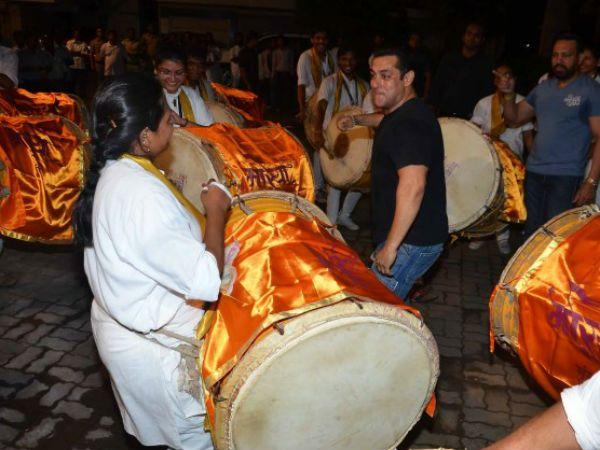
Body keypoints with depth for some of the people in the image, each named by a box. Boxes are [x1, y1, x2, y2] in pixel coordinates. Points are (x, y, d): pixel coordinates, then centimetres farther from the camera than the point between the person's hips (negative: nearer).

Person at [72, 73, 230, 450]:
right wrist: (216, 212, -21)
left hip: (122, 327, 9)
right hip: (151, 346, -9)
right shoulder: (142, 195, -33)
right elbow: (206, 280, -33)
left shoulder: (112, 172, -2)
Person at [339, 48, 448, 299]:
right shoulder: (402, 113, 10)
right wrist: (357, 120, 28)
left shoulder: (411, 124, -24)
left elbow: (412, 185, -36)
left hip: (412, 242, -10)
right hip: (413, 238, 11)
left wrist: (391, 246, -35)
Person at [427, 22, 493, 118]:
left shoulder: (485, 64, 5)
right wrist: (432, 107, 1)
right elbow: (436, 85, 13)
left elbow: (486, 93, 1)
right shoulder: (448, 58, 13)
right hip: (443, 114, 2)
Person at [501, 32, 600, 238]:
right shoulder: (543, 88, 12)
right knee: (531, 234, 14)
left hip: (566, 177, -5)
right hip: (534, 173, 6)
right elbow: (514, 119, 16)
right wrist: (509, 95, -4)